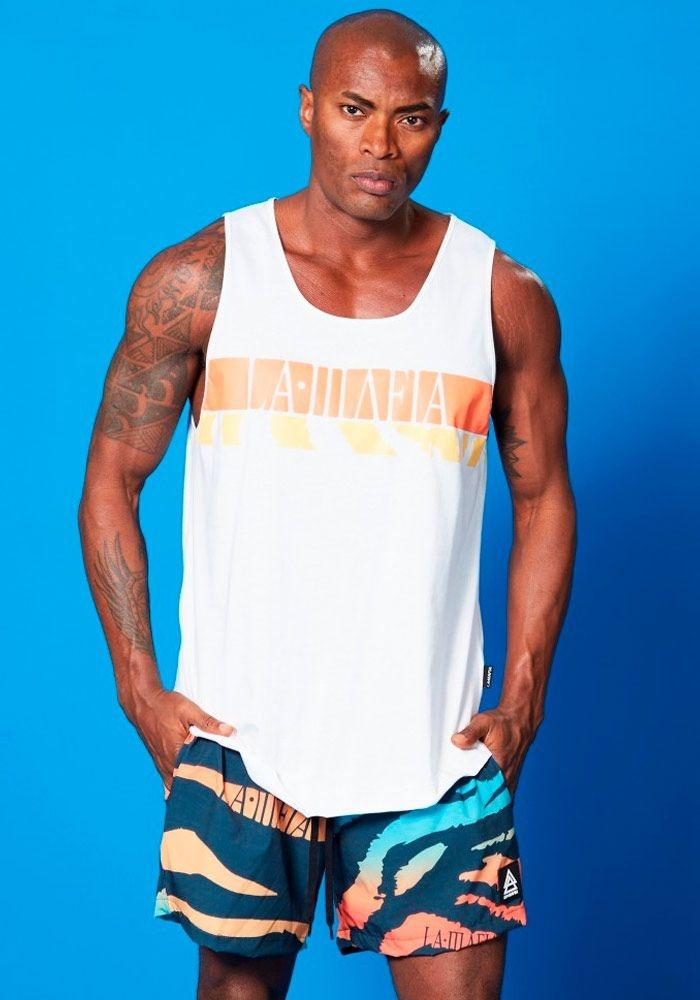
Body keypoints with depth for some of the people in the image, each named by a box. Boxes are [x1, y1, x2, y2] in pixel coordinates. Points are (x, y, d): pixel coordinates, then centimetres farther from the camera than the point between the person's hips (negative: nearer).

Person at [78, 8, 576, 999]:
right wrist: (140, 687, -3)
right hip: (238, 731, 0)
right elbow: (111, 481, 3)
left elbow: (543, 500, 9)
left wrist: (522, 702, 2)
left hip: (436, 742, 1)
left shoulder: (505, 299, 1)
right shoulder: (197, 281, -3)